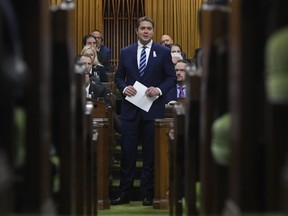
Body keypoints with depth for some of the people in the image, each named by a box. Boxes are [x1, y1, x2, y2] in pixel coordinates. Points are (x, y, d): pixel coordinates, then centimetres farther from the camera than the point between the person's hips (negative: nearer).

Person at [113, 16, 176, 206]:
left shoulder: (163, 52, 2)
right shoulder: (126, 52, 8)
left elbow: (172, 77, 2)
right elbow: (119, 76, 12)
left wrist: (159, 90, -14)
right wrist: (124, 88, -8)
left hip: (153, 108, -1)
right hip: (131, 109, 2)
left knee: (151, 153, 4)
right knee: (128, 151, 1)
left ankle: (148, 193, 13)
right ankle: (124, 193, 8)